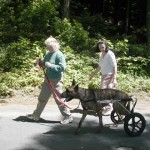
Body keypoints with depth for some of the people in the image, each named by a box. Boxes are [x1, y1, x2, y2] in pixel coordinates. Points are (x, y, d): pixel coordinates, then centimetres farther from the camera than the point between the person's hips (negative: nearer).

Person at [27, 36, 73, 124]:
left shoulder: (59, 55, -17)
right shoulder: (48, 54, 7)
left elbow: (62, 67, -24)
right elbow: (45, 64, 18)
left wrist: (50, 65, -25)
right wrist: (40, 62, -4)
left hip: (56, 81, -8)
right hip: (47, 80, 8)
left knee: (59, 99, -2)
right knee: (42, 98, 16)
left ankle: (68, 117, 11)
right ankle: (36, 115, 28)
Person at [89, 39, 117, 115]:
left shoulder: (110, 54, -12)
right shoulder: (101, 55, 12)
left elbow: (114, 67, -13)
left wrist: (114, 78, -19)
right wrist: (93, 74, 25)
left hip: (110, 76, -8)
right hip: (103, 76, 8)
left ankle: (109, 109, -3)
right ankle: (104, 108, 14)